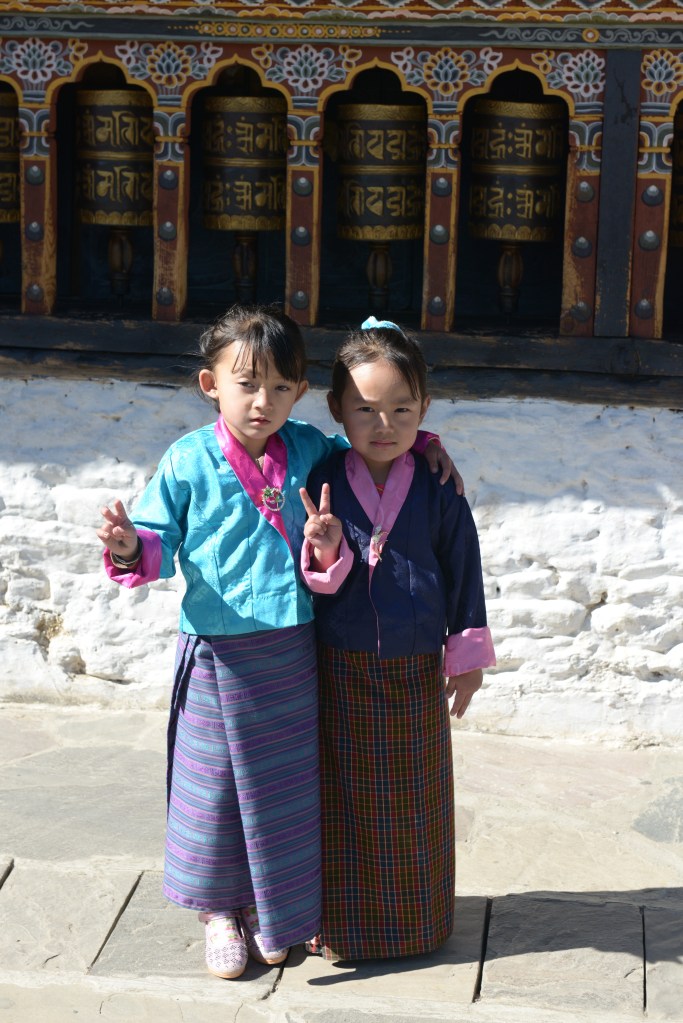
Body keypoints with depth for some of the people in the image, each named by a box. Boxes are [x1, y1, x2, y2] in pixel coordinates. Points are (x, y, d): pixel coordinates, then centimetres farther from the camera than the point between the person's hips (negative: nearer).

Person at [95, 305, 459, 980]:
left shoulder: (308, 450, 0)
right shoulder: (189, 463, -10)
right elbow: (161, 543, -5)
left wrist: (420, 443, 5)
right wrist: (130, 547, -27)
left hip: (292, 651, 3)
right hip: (218, 655, -3)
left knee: (285, 784, 15)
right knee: (217, 782, 9)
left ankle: (268, 908, 36)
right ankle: (220, 909, 32)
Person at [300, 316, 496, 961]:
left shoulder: (437, 489, -5)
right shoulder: (323, 485, -7)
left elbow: (463, 570, 4)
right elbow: (312, 582, -3)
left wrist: (468, 657, 5)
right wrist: (325, 553, -25)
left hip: (417, 672, 1)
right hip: (341, 671, -1)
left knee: (414, 805, 13)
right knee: (345, 801, 9)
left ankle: (415, 921, 31)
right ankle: (338, 920, 25)